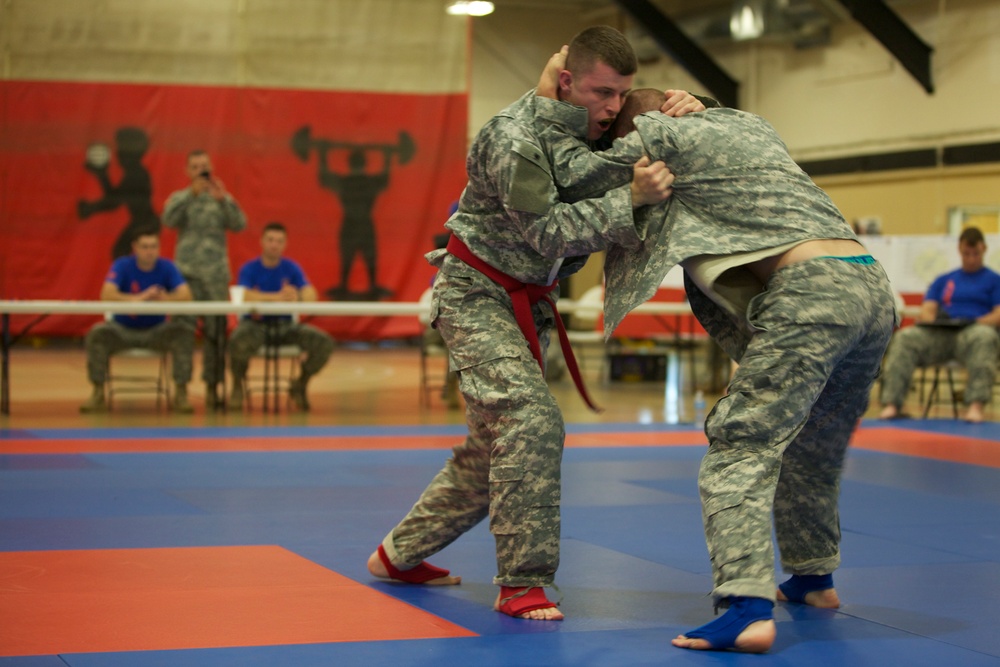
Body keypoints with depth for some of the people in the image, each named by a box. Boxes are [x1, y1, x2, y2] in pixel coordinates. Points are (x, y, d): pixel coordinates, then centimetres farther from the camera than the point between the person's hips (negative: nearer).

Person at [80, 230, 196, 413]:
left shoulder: (166, 267, -6)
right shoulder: (122, 266, -11)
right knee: (97, 333, -30)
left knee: (185, 332, -26)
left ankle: (180, 394, -21)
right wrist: (138, 298, -40)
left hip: (156, 329, 1)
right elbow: (106, 295, -26)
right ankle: (98, 394, -18)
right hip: (123, 329, -1)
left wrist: (166, 298, -41)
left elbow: (186, 296, -18)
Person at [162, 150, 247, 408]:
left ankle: (212, 387, 3)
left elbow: (239, 224, -4)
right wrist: (192, 194, -18)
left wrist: (222, 200, -17)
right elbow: (169, 219, -10)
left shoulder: (222, 200, 12)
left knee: (216, 331, -2)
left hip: (216, 274, 1)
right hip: (186, 273, -1)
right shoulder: (179, 198, 10)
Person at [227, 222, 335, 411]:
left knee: (325, 342, -22)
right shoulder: (249, 269, -3)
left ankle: (300, 386, 7)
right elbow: (246, 296, -23)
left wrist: (297, 297, -35)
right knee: (238, 341, -40)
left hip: (284, 325, 3)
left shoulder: (292, 268, 4)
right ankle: (237, 386, -6)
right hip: (255, 324, -3)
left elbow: (311, 296, -11)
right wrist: (278, 296, -35)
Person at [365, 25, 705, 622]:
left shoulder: (602, 126, -2)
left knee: (495, 446, 12)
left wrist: (686, 110, -19)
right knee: (533, 421, -24)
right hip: (476, 295, -8)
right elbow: (549, 233, -31)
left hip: (528, 303, 8)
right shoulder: (515, 138, -25)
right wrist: (631, 198, -41)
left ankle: (399, 554, 28)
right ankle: (522, 584, -17)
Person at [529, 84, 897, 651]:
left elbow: (576, 174, 12)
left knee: (742, 443, -11)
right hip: (875, 286, 9)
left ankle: (748, 610, -22)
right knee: (811, 449, 25)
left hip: (811, 286, -9)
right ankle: (813, 576, 41)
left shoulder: (663, 135, 6)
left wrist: (550, 101, 23)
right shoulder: (748, 126, 29)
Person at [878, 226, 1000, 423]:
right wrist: (929, 319, -8)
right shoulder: (944, 280, 28)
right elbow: (927, 310, 17)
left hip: (971, 333, -3)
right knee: (904, 337, -28)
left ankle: (975, 405, -52)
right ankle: (891, 405, -42)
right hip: (939, 333, 3)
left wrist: (977, 322, -15)